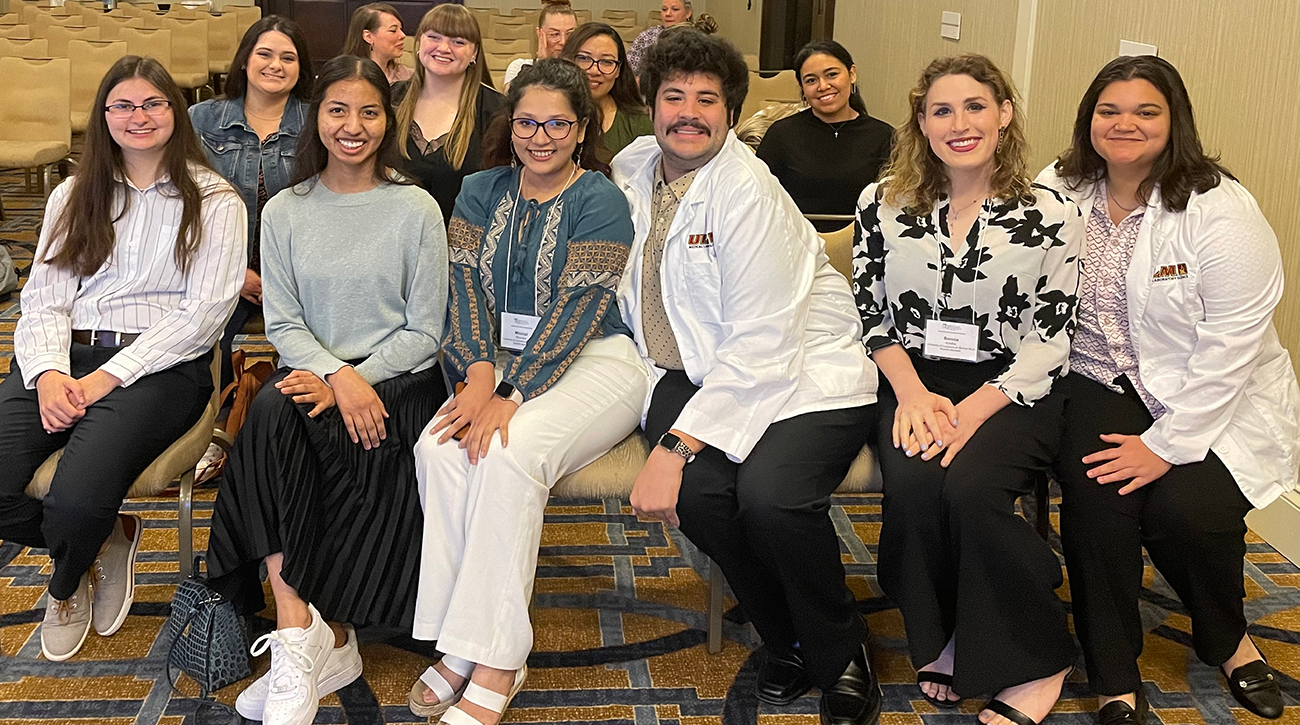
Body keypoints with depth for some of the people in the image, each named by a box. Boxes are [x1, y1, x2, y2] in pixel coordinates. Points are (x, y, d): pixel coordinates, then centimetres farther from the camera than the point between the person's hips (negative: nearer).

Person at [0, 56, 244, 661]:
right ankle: (105, 540, 10)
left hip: (160, 366, -4)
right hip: (66, 357, 4)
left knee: (77, 499, -29)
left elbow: (204, 311, -5)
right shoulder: (74, 197, 20)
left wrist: (108, 377, -14)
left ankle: (65, 588, 11)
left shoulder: (214, 202, 6)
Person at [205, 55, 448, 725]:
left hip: (396, 380, -2)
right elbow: (282, 324, 4)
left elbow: (424, 332, -1)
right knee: (269, 413, -31)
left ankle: (314, 639, -16)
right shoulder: (285, 212, 10)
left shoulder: (416, 210, 2)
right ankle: (310, 638, -30)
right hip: (315, 374, 2)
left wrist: (347, 383, -15)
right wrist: (341, 375, -16)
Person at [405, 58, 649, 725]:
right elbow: (468, 288, 3)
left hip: (594, 362, -4)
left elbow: (577, 310, -14)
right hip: (502, 361, 5)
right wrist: (478, 373, -16)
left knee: (510, 452, -33)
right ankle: (460, 644, -20)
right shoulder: (481, 191, 12)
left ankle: (494, 661, -26)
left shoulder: (600, 201, -5)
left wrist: (510, 396, -23)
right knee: (438, 446, -26)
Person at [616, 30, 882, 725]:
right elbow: (632, 285, 22)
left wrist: (675, 445, -26)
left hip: (804, 374, -5)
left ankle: (840, 654, -1)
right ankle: (784, 640, 2)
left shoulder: (749, 192, -16)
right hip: (696, 369, 5)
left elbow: (760, 347, -21)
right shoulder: (631, 168, 5)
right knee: (696, 491, -26)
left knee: (769, 495, -32)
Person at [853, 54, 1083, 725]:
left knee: (970, 487, -30)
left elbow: (1050, 338, -3)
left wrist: (974, 410, -17)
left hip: (1008, 390, -1)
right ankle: (939, 640, -3)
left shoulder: (1050, 215, -1)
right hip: (913, 383, 2)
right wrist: (912, 394, -11)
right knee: (912, 484, -29)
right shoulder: (883, 205, 5)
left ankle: (1032, 665, -8)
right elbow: (869, 314, 6)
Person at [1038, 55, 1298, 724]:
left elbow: (1229, 345, -16)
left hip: (1212, 399, -2)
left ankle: (1226, 640, 13)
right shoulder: (1058, 193, 0)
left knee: (1187, 507, -24)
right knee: (1095, 490, -25)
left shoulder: (1220, 211, -13)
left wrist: (1166, 444, -20)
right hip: (1099, 384, 2)